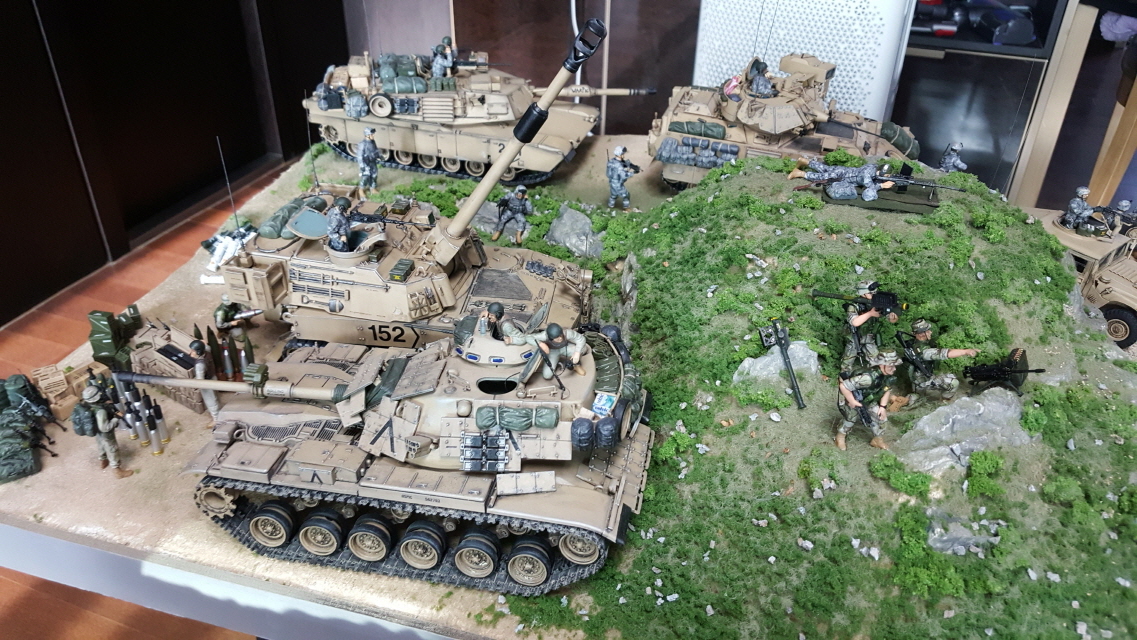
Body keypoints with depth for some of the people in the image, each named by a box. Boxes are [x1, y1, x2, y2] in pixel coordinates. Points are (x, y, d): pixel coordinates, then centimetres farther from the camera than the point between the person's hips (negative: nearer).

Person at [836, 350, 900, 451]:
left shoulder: (890, 376, -18)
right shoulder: (869, 378, -43)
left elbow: (887, 390, 4)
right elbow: (843, 386, -42)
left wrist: (883, 406, -7)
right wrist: (853, 403, -32)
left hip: (867, 398, 6)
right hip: (849, 396, -6)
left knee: (878, 414, -2)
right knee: (852, 416, -11)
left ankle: (878, 439, 20)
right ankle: (840, 436, 16)